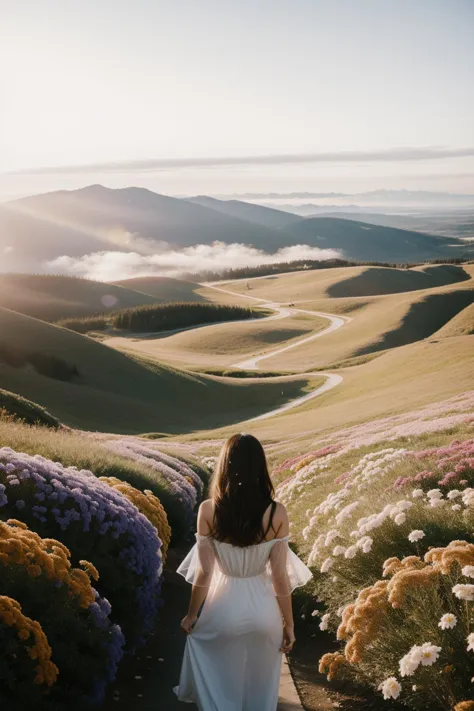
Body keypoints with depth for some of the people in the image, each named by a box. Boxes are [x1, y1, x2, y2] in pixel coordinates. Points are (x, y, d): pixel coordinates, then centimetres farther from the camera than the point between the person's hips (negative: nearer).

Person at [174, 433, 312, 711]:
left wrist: (191, 615, 5)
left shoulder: (209, 510, -18)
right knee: (259, 688, 25)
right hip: (263, 608, 1)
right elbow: (280, 576, -11)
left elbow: (203, 573, -11)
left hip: (223, 608, -1)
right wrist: (289, 624, 2)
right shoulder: (277, 513, -16)